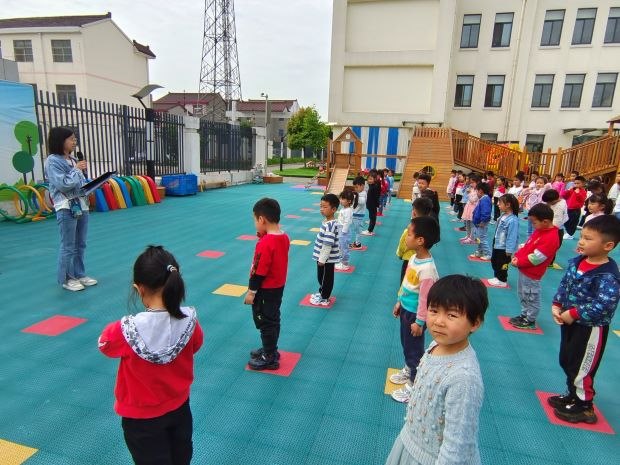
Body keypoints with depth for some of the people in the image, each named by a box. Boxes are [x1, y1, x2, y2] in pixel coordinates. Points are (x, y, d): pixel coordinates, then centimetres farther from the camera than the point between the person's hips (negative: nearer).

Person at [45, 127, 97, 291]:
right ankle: (66, 279, 12)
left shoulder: (73, 160, 14)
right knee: (68, 246, -1)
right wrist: (77, 169, -10)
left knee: (80, 244, 13)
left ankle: (79, 275, 25)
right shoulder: (53, 161, -9)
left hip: (82, 205, 8)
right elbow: (63, 184, -19)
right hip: (66, 208, -8)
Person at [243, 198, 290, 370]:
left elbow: (259, 271, -23)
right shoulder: (284, 237, -2)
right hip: (279, 286, 8)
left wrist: (251, 291, -12)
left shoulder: (265, 244, -26)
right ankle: (270, 350, 38)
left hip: (265, 291, -8)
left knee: (265, 323, 8)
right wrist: (264, 235, -7)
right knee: (273, 320, 21)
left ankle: (269, 358, 22)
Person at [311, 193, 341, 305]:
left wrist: (322, 259, -21)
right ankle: (322, 293, 42)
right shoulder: (327, 222, 4)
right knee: (321, 277, 24)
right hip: (324, 257, 9)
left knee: (325, 278, 9)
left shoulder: (330, 225, -27)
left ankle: (324, 298, 25)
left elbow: (328, 245, -27)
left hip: (327, 259, -9)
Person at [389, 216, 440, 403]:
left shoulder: (427, 268, -31)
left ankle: (413, 384, 29)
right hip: (406, 309, 8)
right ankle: (408, 370, 49)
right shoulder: (414, 257, -4)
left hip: (414, 314, -8)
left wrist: (419, 322, -17)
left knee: (414, 348, 10)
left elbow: (425, 298, -24)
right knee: (406, 343, 26)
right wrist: (399, 302, 17)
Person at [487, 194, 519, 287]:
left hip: (504, 249, -9)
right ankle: (497, 277, 39)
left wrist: (509, 251, -22)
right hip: (497, 246, 9)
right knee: (494, 262, 22)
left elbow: (512, 237, -26)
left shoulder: (513, 220, -27)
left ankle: (502, 281, 27)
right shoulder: (502, 216, 2)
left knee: (502, 265, 8)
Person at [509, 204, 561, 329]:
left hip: (532, 274, -9)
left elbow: (536, 258, -25)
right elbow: (526, 246, 10)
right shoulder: (539, 230, 6)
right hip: (523, 270, 9)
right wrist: (516, 256, -3)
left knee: (531, 298, 8)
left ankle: (530, 321, 22)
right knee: (523, 295, 22)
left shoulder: (551, 238, -24)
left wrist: (519, 262, -17)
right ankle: (524, 315, 38)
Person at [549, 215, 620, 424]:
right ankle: (573, 395, 43)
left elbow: (603, 305, -31)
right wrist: (556, 305, -6)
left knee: (581, 366, 9)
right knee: (566, 361, 22)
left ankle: (584, 406, 30)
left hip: (591, 328, -8)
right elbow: (564, 285, 6)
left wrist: (573, 314, -25)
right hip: (569, 321, 8)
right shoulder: (576, 262, -3)